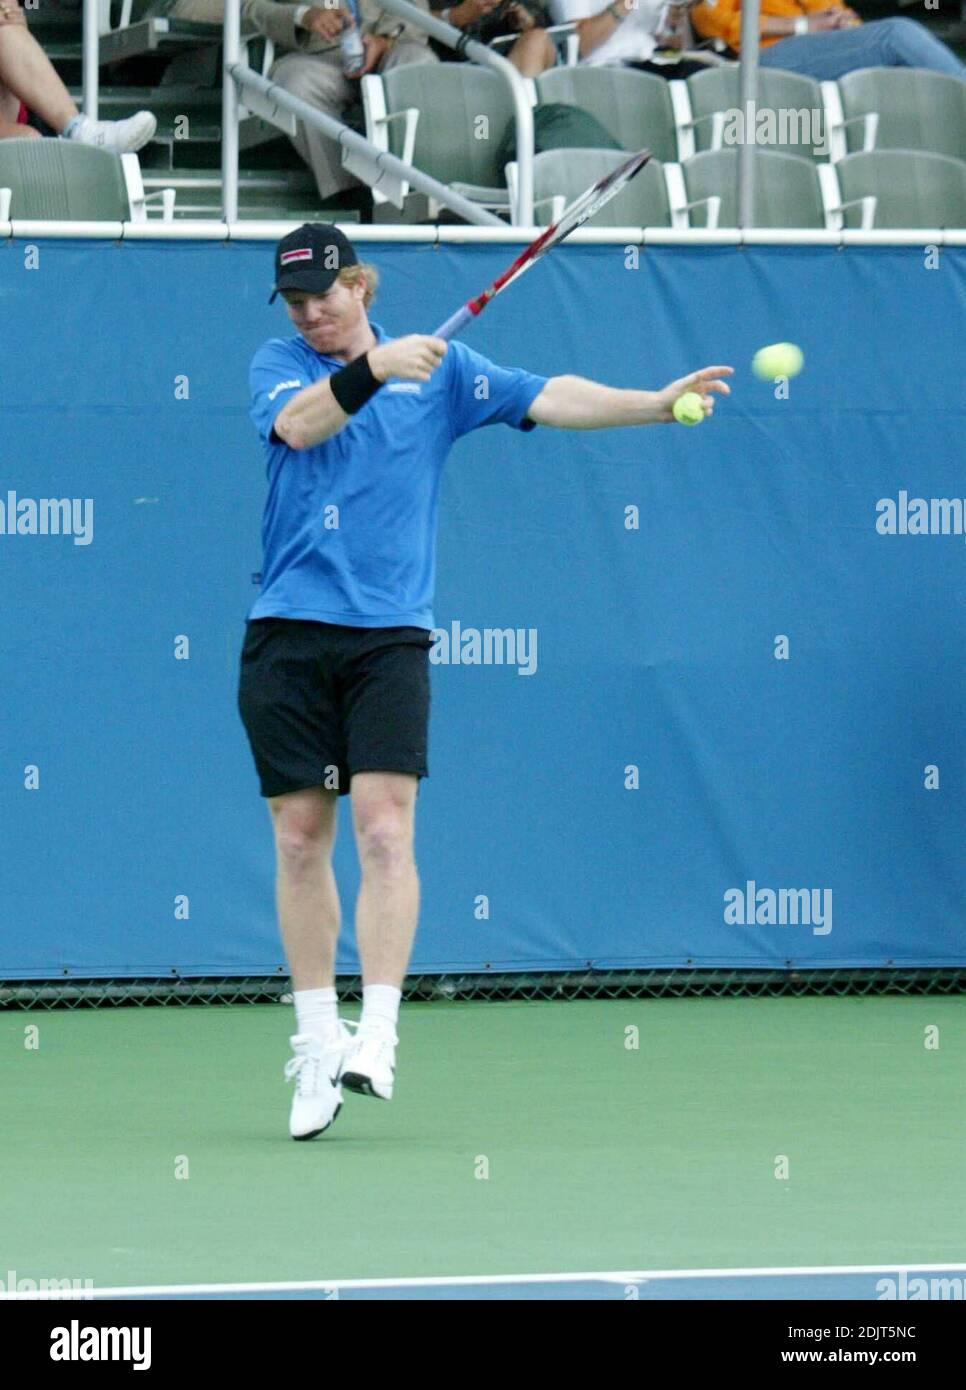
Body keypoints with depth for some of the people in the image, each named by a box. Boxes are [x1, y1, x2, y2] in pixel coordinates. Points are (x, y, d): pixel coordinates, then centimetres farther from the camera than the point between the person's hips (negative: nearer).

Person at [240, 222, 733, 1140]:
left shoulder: (440, 368, 9)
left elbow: (547, 399, 1)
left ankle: (377, 1038, -16)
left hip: (388, 635, 0)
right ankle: (316, 1046, 12)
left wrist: (656, 404, -11)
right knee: (300, 840, 3)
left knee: (383, 827, -14)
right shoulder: (277, 366, 6)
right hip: (287, 638, 0)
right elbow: (298, 423, -16)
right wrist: (372, 369, -31)